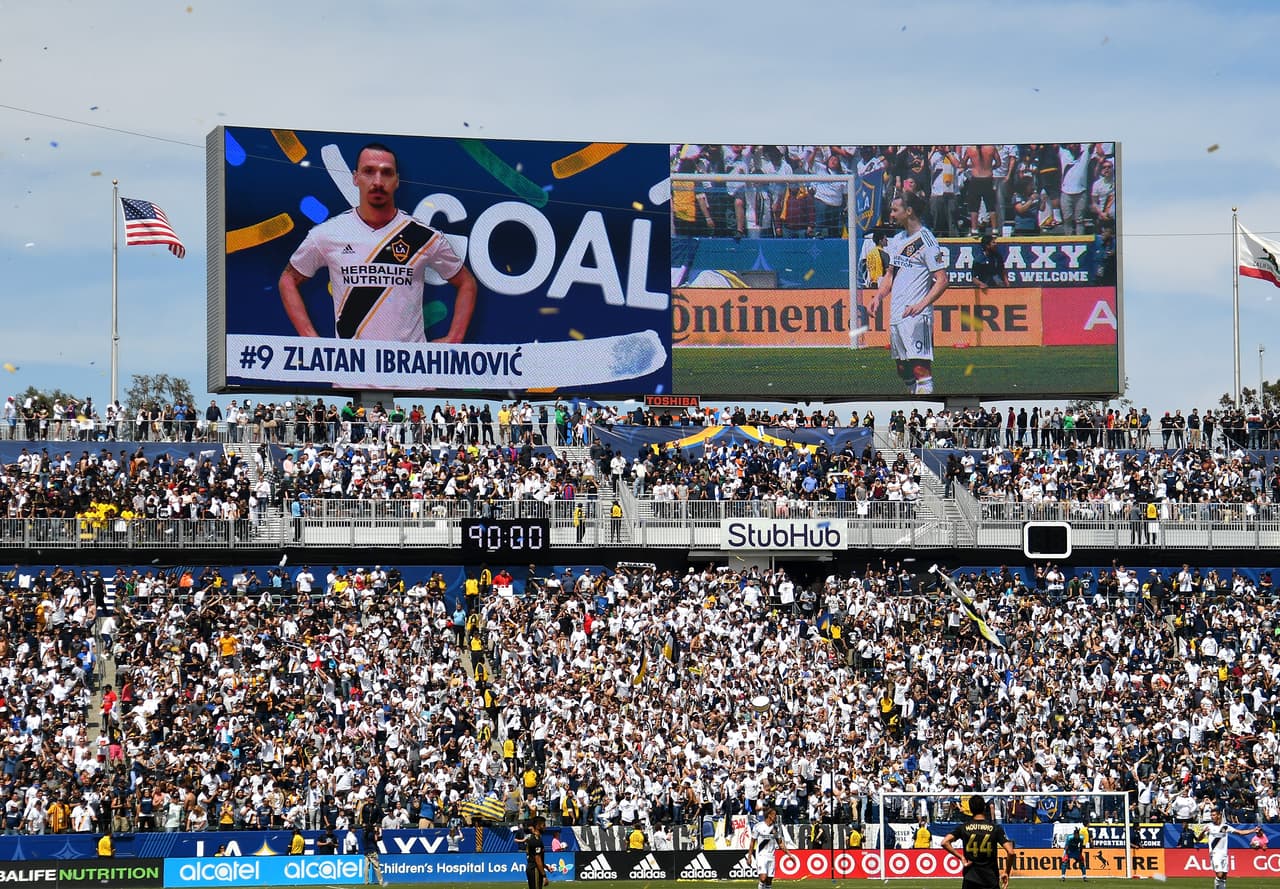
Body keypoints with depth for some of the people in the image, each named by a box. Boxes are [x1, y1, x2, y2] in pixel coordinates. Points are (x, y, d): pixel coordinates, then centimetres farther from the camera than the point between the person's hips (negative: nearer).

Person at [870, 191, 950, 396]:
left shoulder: (926, 241, -9)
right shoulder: (897, 240, 16)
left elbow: (942, 280, -13)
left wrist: (922, 304, -23)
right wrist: (878, 296, 8)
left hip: (916, 316, -9)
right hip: (896, 316, 9)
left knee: (920, 365, -14)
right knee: (903, 369, 12)